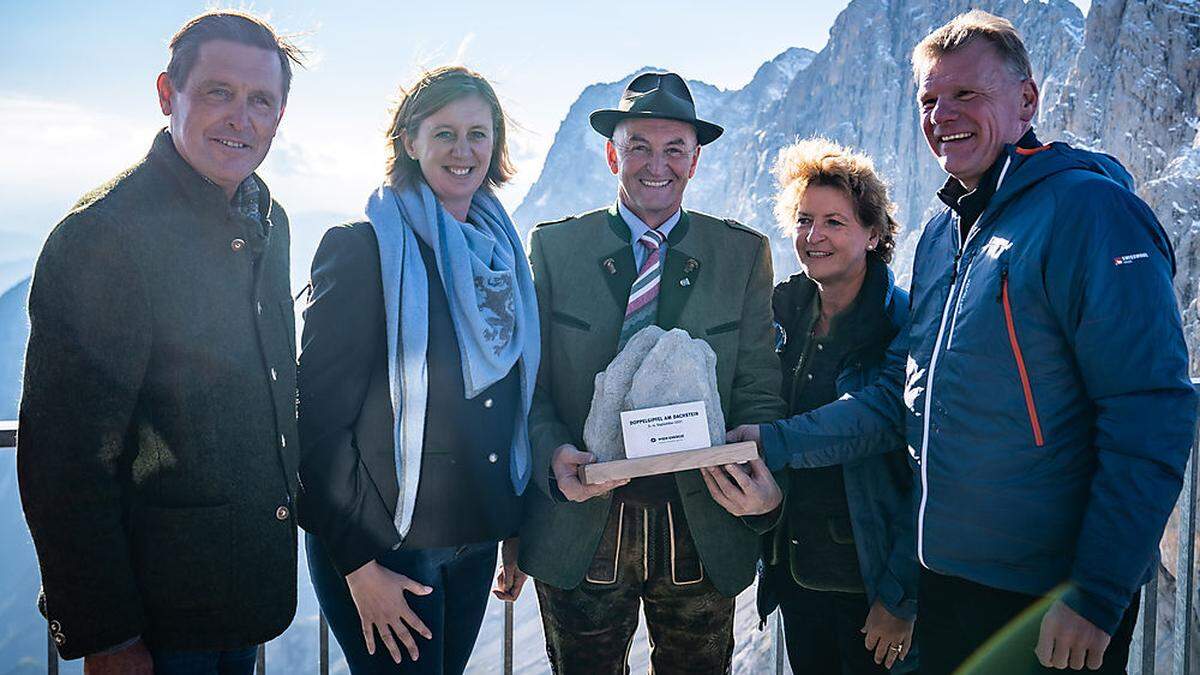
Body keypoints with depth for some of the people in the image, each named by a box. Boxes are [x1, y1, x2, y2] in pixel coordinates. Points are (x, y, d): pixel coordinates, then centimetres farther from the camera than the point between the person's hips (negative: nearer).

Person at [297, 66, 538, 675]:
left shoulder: (501, 253, 8)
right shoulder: (362, 248, -11)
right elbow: (319, 418, -14)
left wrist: (517, 531, 11)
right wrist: (359, 564, -16)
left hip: (476, 541, 6)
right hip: (381, 547, -6)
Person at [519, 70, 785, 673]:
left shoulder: (744, 254, 3)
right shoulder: (554, 247, 2)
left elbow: (757, 389, 0)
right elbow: (530, 383, 0)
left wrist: (765, 474, -19)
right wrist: (554, 455, -20)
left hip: (703, 531, 1)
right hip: (582, 530, 0)